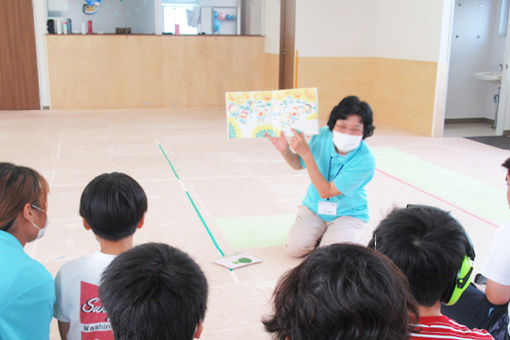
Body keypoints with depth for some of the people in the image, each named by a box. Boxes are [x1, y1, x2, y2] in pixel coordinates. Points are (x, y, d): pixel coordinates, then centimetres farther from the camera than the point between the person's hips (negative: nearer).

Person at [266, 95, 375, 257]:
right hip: (314, 208, 4)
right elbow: (299, 164, 5)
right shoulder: (323, 135, -14)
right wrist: (285, 151, -19)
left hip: (348, 213, -3)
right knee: (295, 249, -14)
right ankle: (320, 232, 17)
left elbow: (325, 191, -29)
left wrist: (306, 153, -34)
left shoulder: (365, 161, -28)